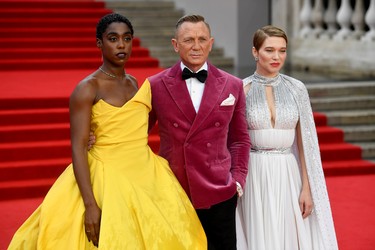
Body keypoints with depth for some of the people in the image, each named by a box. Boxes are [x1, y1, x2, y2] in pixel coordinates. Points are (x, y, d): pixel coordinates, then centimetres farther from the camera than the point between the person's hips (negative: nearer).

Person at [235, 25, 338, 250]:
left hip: (289, 176, 1)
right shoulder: (242, 89, -2)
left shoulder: (296, 88, 2)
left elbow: (305, 141, 1)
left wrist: (307, 188, -3)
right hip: (255, 176, -1)